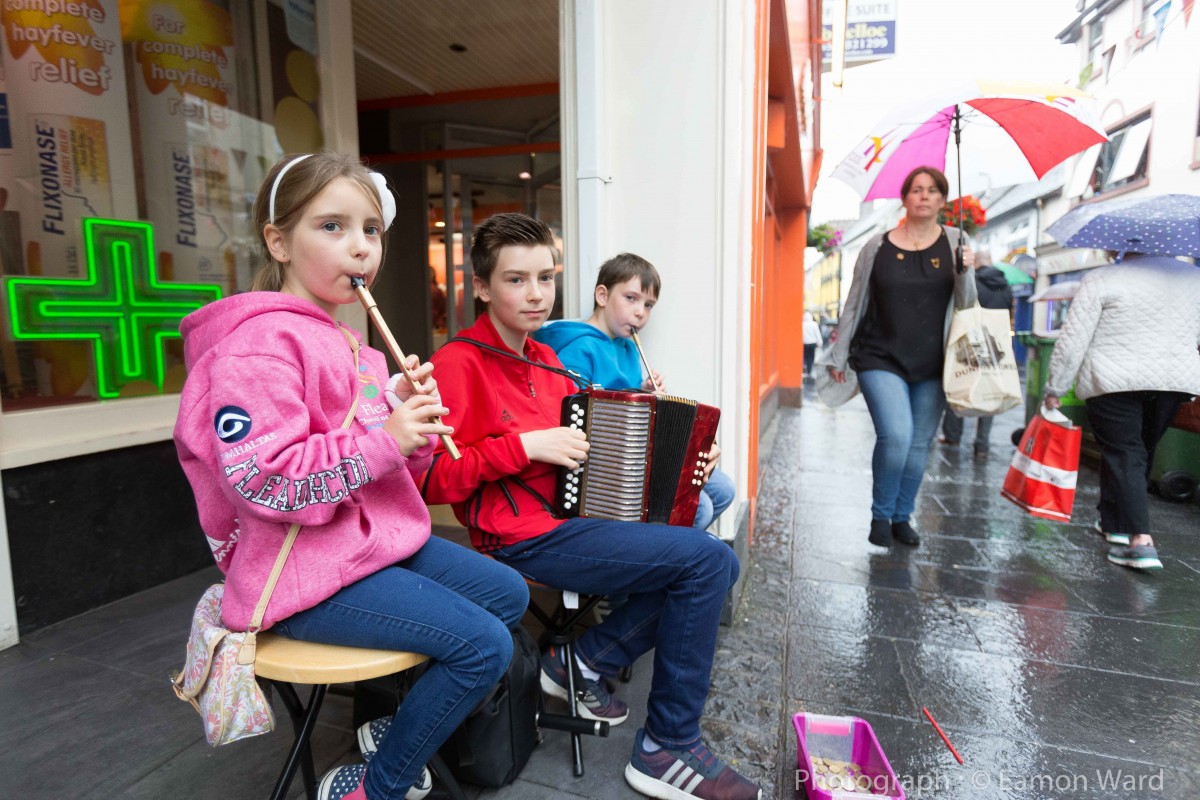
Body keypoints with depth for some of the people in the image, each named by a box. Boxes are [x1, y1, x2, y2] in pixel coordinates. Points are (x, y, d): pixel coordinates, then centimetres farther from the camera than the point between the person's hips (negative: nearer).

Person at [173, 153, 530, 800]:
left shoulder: (355, 345, 13)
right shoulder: (260, 345, -17)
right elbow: (262, 480, -26)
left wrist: (416, 416, -5)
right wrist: (384, 439, -25)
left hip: (380, 537, 10)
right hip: (307, 572, -10)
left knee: (510, 595, 10)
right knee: (482, 644, -16)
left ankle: (399, 725, 23)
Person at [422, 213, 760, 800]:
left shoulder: (544, 358, 14)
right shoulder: (460, 363, -12)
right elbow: (433, 481, -18)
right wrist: (525, 446, -21)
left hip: (574, 515, 9)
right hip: (527, 539, -9)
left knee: (718, 564, 5)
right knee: (706, 560, -14)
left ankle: (583, 662, 7)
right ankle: (667, 750, 1)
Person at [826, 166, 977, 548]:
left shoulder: (954, 243, 7)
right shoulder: (878, 246, 2)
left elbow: (966, 305, 5)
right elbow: (854, 304, 6)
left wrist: (966, 273, -15)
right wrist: (839, 356, 6)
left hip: (931, 365, 3)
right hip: (881, 360, -3)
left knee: (919, 444, 8)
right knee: (896, 436, -16)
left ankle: (902, 517, 26)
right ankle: (880, 516, 6)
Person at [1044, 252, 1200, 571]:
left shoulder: (1100, 279, -8)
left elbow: (1072, 342, -10)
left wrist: (1055, 389, -3)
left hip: (1114, 382, -5)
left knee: (1123, 454, 0)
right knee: (1142, 452, 17)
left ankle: (1140, 539, -10)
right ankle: (1114, 523, 29)